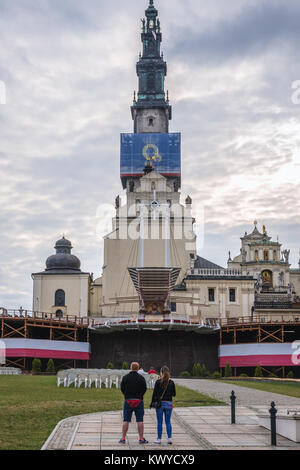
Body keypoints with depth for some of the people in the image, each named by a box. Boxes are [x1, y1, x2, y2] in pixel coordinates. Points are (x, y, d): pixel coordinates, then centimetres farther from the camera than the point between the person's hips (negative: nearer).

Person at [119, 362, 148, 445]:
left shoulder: (125, 377, 0)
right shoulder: (141, 378, -3)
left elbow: (122, 389, 2)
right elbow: (145, 389, 1)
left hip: (128, 401, 1)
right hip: (139, 401, -1)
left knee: (126, 420, 5)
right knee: (140, 421, 2)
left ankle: (123, 438, 5)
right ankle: (141, 439, 3)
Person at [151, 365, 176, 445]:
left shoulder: (158, 382, -9)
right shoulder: (171, 382, -2)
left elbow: (154, 393, -7)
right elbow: (174, 394, 4)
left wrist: (152, 403, 2)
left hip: (159, 403, -2)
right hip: (168, 403, 2)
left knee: (160, 422, 5)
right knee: (168, 421, 10)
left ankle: (159, 439, 8)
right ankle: (169, 438, 4)